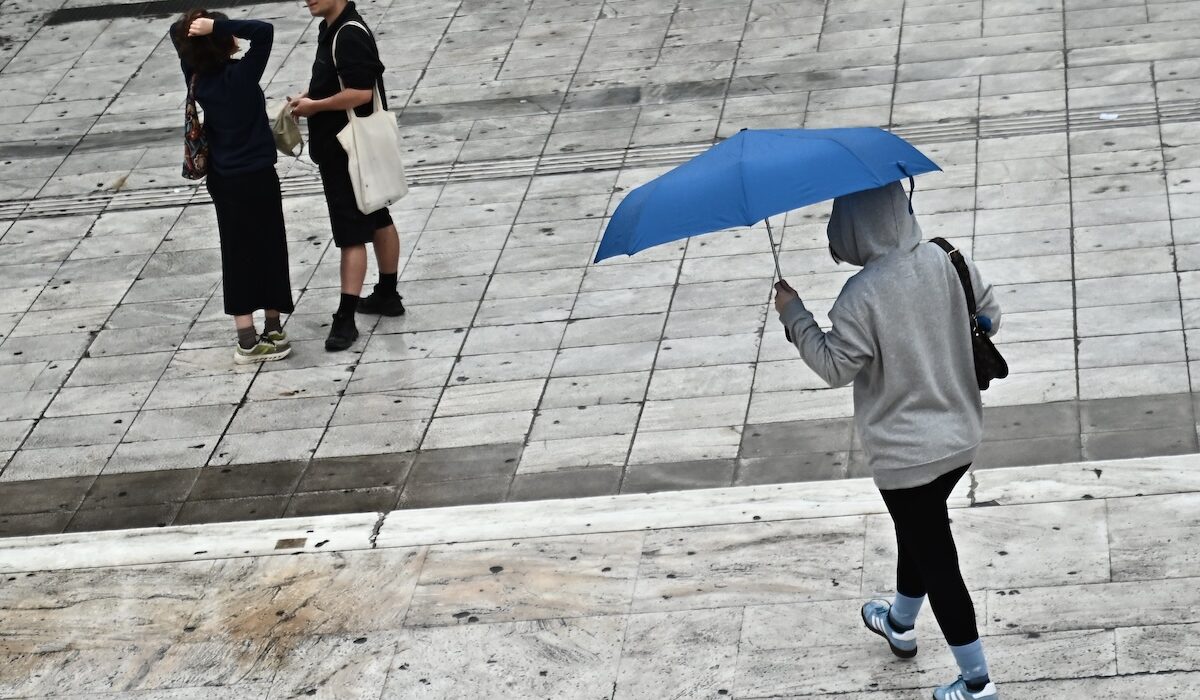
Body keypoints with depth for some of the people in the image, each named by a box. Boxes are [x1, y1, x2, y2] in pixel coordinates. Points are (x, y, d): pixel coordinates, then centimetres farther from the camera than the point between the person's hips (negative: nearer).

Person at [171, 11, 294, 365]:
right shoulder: (240, 76, -21)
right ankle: (272, 328, 17)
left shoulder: (196, 78, -4)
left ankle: (247, 339, 9)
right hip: (256, 176, -6)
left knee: (237, 254, 10)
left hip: (222, 178, 6)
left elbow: (177, 34, 10)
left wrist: (192, 27, -10)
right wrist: (217, 26, -30)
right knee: (269, 250, 9)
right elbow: (263, 31, -30)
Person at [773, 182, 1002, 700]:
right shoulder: (947, 261, -8)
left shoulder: (863, 295, -25)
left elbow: (835, 367, -16)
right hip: (961, 437, 7)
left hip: (905, 454, -7)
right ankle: (900, 624, 53)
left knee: (935, 559, 6)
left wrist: (793, 313, -7)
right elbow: (989, 316, 4)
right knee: (918, 535, 29)